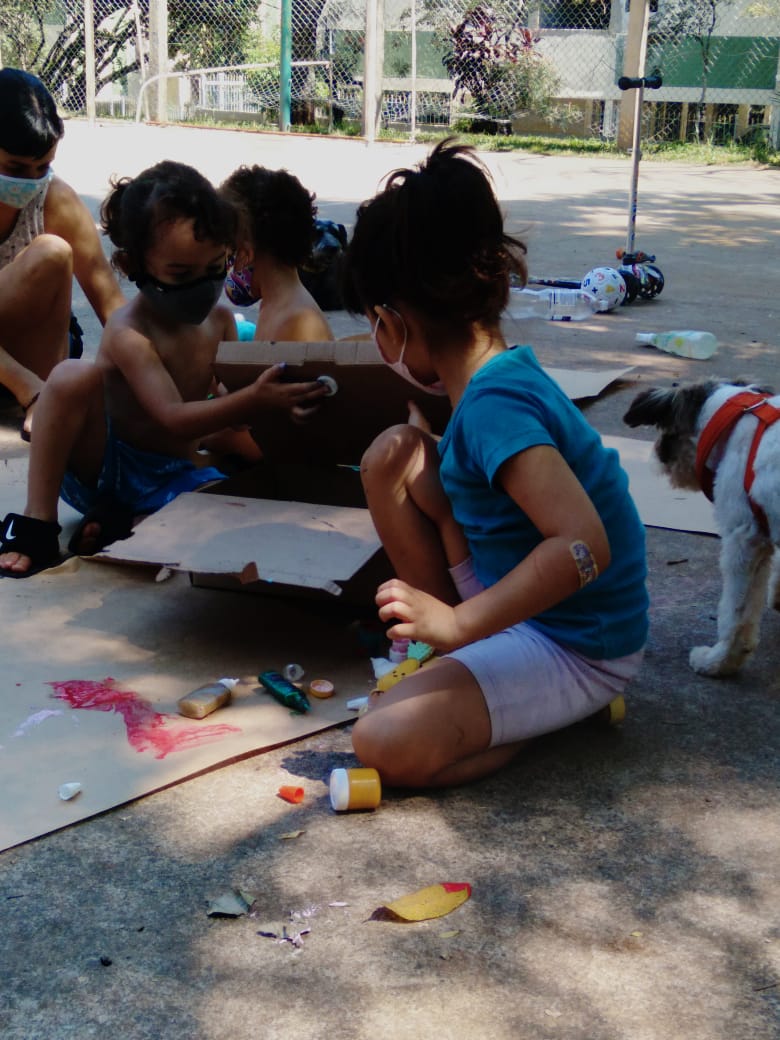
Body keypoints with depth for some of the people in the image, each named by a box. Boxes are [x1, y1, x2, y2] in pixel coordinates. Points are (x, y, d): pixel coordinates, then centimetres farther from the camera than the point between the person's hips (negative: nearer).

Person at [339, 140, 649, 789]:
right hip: (514, 603, 9)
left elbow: (584, 546, -39)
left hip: (578, 650, -9)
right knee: (393, 454, 2)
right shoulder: (505, 369, 1)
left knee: (385, 743, -27)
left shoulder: (492, 404, -28)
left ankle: (555, 709, -2)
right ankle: (440, 656, 8)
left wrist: (459, 622, -36)